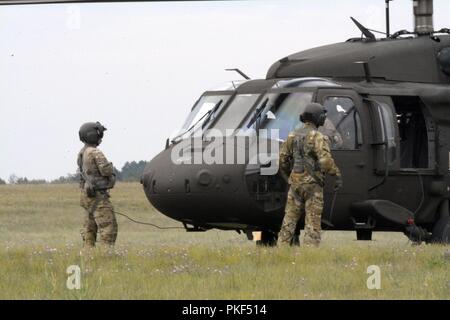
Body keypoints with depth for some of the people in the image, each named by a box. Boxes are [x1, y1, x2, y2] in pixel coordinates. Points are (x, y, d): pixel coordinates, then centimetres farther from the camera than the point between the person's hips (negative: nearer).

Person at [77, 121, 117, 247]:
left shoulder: (82, 153, 11)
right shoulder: (95, 153, -18)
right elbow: (106, 171, -22)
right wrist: (110, 166, 1)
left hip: (87, 195, 10)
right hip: (98, 196, -10)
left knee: (89, 228, 13)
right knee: (108, 227, -10)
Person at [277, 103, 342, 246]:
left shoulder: (293, 136, 9)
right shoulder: (318, 137, -10)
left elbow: (283, 159, 13)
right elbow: (325, 159, -22)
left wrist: (288, 175, 27)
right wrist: (337, 175, -18)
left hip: (296, 182, 5)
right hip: (312, 183, -5)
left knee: (290, 219, 9)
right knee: (313, 221, -2)